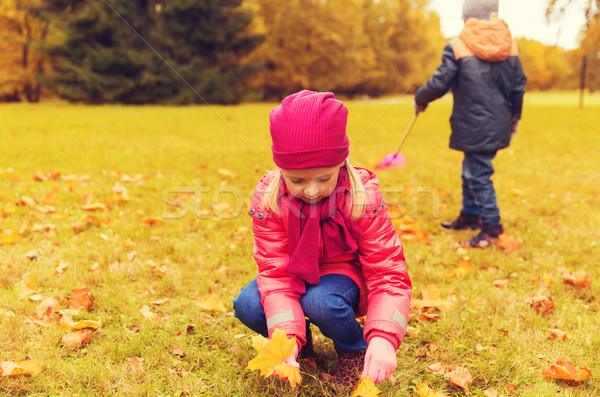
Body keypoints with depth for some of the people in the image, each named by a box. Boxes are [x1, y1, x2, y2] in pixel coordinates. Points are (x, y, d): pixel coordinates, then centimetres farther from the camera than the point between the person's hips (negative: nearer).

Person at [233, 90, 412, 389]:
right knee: (247, 305, -26)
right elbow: (275, 273, -24)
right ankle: (300, 341, 7)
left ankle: (355, 351, -1)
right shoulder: (268, 198, -21)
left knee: (320, 302, -35)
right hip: (295, 275, 2)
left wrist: (383, 339, -44)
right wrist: (286, 339, -41)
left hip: (345, 274, -2)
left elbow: (388, 274, -26)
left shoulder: (363, 196, -25)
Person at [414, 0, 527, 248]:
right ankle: (470, 216, 30)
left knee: (478, 175, 0)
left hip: (474, 127, -7)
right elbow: (519, 85, 10)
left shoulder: (457, 48, -12)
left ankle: (491, 228, 4)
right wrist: (514, 118, 22)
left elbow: (439, 84, -10)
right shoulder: (510, 46, 5)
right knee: (470, 171, 20)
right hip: (498, 124, 7)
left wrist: (420, 99, 9)